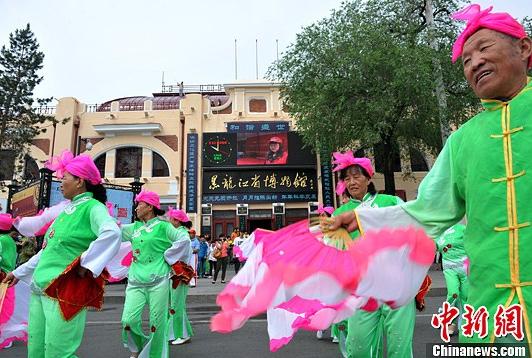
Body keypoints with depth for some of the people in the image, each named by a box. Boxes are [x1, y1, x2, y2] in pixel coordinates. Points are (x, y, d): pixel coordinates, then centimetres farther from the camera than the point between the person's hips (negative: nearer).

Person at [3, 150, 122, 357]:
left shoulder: (92, 207, -12)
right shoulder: (66, 210, 16)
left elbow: (112, 233, -32)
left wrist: (85, 262, -24)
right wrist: (19, 272, 30)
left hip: (65, 291, -9)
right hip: (40, 289, 9)